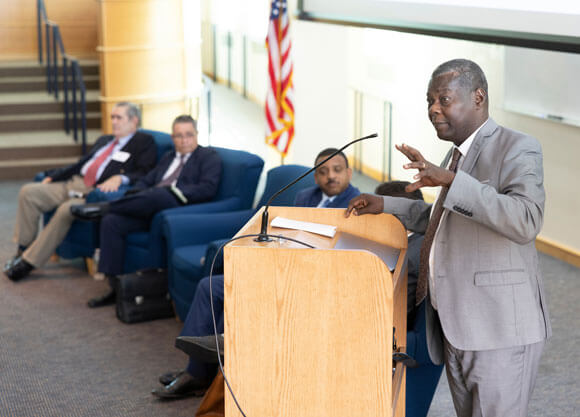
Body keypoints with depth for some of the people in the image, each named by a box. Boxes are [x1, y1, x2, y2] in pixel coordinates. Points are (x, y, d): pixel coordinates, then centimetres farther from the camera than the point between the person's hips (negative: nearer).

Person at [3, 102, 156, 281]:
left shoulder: (145, 142, 3)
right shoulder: (104, 140, 27)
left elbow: (144, 174, -11)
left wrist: (119, 178, -28)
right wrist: (52, 177, 16)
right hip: (73, 183, 8)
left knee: (67, 209, -34)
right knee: (28, 192, -9)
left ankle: (29, 262, -23)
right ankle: (23, 251, -2)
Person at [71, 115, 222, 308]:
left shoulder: (209, 157, 9)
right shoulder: (168, 157, 31)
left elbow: (207, 189, -8)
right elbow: (146, 181, 26)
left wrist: (173, 191, -17)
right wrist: (135, 197, 2)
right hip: (150, 207, 6)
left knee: (160, 194, -39)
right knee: (111, 221, -19)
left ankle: (103, 207, -20)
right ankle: (116, 288, -15)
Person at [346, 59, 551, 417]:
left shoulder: (517, 148, -12)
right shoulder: (459, 154, 16)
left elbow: (526, 221, -30)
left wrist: (450, 180, -32)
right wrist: (386, 205, 20)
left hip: (500, 331, -9)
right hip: (456, 327, 9)